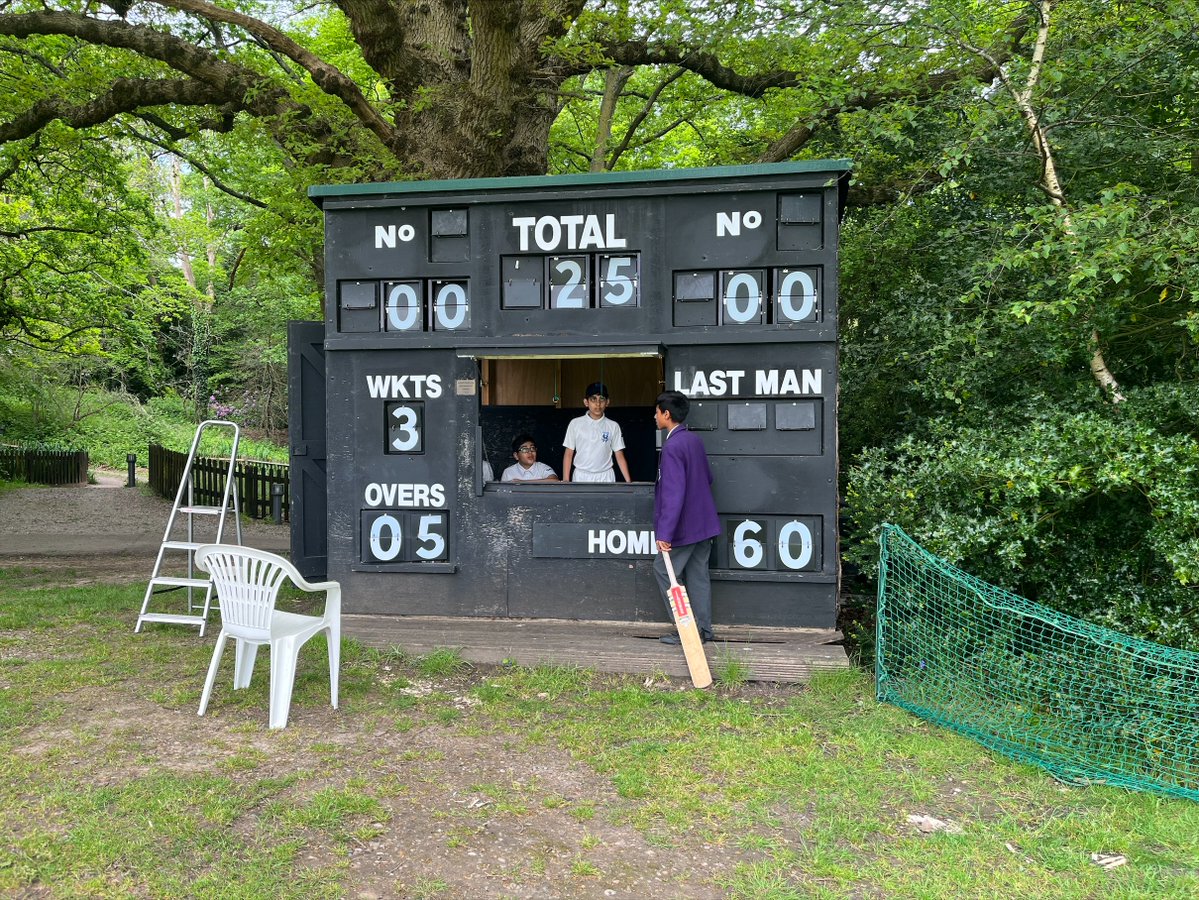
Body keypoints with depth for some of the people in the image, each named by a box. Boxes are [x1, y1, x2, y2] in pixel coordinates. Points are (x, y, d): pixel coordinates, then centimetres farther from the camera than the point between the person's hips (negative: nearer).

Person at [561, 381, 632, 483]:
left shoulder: (613, 426, 2)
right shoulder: (575, 424, 1)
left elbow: (620, 456, 4)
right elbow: (568, 454, 4)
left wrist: (629, 482, -6)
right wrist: (565, 480, -4)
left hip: (605, 478, 0)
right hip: (581, 477, 0)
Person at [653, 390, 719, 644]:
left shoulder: (673, 446, -20)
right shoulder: (695, 440, 9)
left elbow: (674, 493, -25)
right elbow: (708, 478, 19)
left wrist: (665, 532, -25)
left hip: (684, 525, -9)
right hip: (704, 523, 9)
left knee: (665, 570, 3)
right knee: (698, 574, 13)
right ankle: (703, 629, 18)